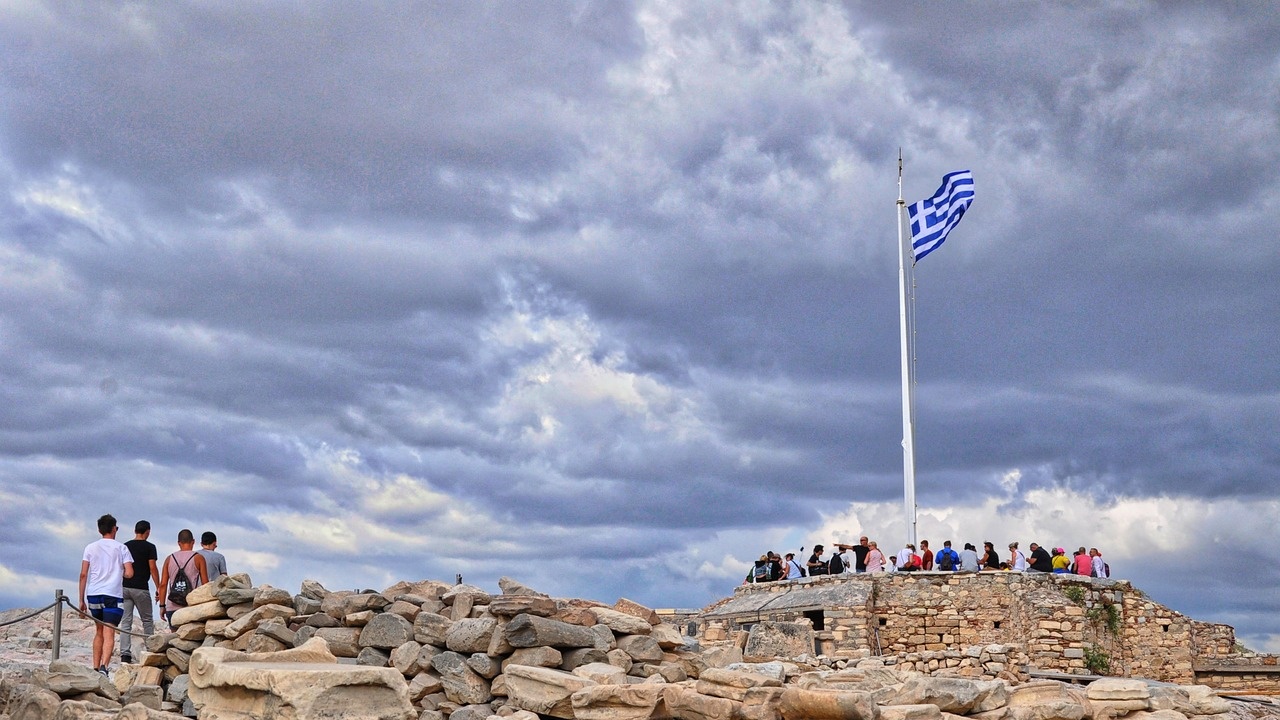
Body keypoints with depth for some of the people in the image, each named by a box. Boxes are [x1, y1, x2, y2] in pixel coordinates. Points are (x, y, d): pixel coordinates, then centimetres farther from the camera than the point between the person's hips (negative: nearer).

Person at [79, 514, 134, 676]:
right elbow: (129, 573, -6)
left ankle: (95, 668, 19)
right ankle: (104, 666, -27)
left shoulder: (90, 547, 9)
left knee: (99, 631, 19)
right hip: (113, 594, -3)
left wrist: (82, 600, 8)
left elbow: (83, 574, 4)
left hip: (93, 594, 3)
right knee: (109, 634, -8)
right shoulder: (121, 548, 2)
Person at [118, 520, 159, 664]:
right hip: (141, 588, -4)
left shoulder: (125, 546, 10)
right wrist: (159, 588, -5)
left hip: (125, 587, 4)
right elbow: (153, 568, -9)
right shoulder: (149, 547, -3)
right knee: (147, 621, 10)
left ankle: (125, 655, -5)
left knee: (126, 622, 3)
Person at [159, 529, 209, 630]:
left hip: (173, 607, 3)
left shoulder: (169, 559, 9)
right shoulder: (198, 558, 0)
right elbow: (205, 584, -1)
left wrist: (162, 606, 11)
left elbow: (163, 584, 6)